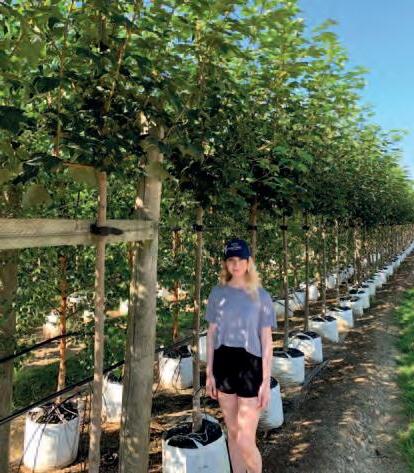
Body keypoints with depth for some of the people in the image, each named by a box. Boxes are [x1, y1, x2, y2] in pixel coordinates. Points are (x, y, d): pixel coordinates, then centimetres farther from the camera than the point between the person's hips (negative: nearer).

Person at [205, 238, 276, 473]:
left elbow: (267, 341, -5)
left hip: (250, 367, -3)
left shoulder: (261, 296, -7)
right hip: (224, 366, 3)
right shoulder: (218, 293, 1)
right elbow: (211, 334, 5)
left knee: (245, 440, 0)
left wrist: (266, 382, -7)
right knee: (232, 432, 17)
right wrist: (209, 373, 5)